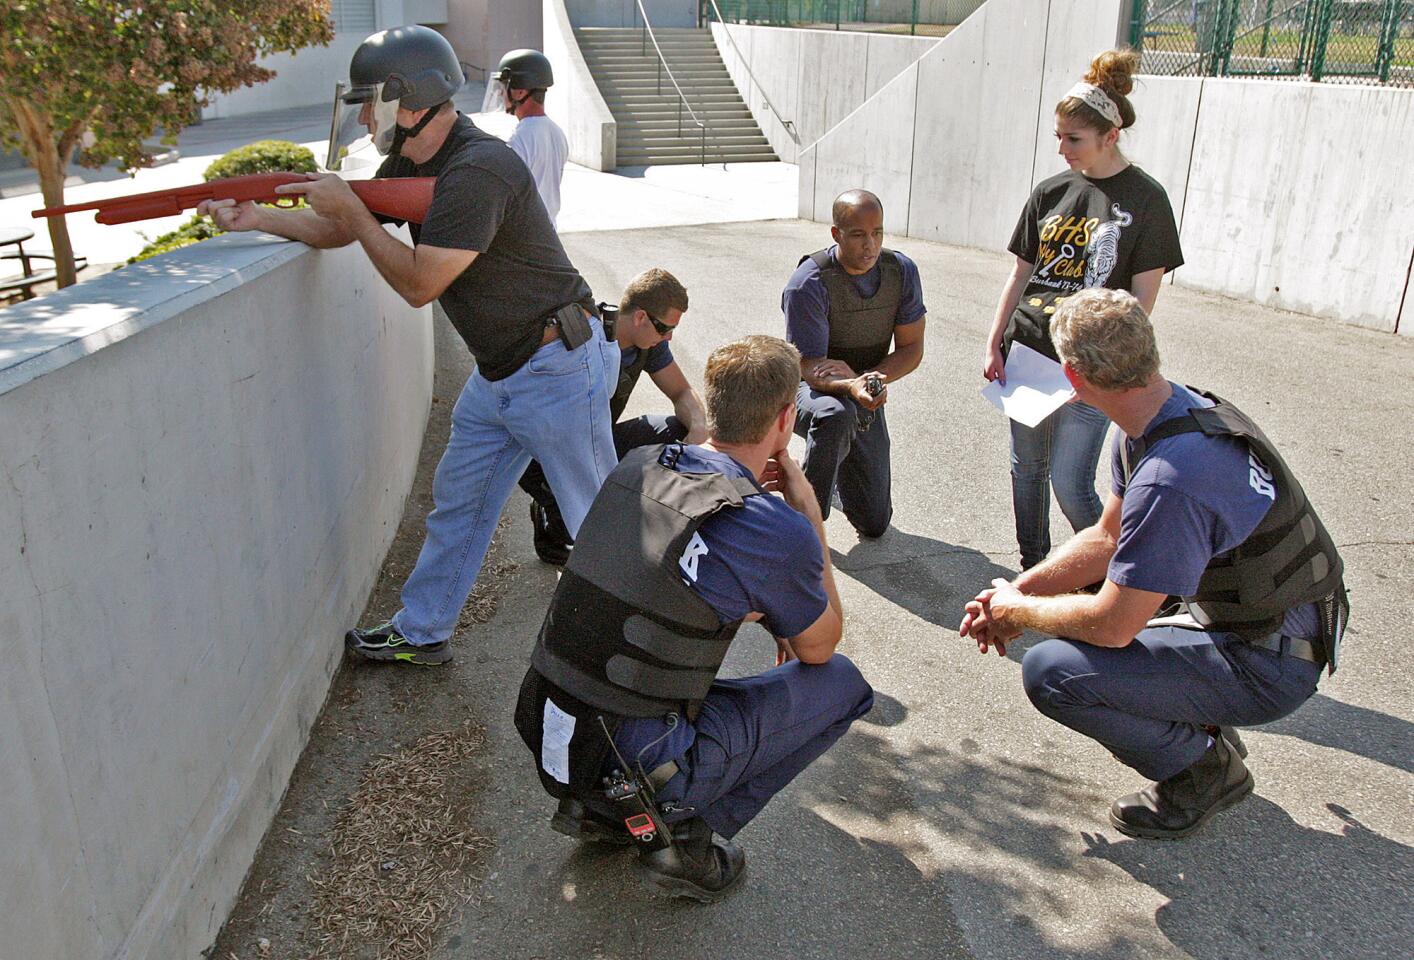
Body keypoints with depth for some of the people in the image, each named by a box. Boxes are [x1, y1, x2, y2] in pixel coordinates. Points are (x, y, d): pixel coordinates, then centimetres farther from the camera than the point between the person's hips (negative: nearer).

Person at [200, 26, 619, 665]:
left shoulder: (479, 169, -23)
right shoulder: (410, 161, 8)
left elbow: (418, 283, -21)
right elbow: (339, 232, 17)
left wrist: (351, 208, -13)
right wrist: (257, 218, 3)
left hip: (555, 369, -9)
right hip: (496, 373, 10)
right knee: (457, 502, 16)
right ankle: (420, 635, 31)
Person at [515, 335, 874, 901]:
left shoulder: (638, 466, 3)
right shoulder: (779, 532, -16)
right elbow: (820, 647, 5)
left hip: (545, 736, 6)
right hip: (637, 764, -6)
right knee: (841, 683, 9)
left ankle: (596, 806, 22)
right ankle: (688, 835, 4)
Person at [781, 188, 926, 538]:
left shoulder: (902, 270, -11)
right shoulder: (809, 283, -25)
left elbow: (912, 349, -7)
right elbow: (809, 367, -27)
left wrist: (871, 379, -27)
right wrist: (851, 388, -49)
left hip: (865, 398, 5)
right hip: (809, 390, -4)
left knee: (875, 524, 8)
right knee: (836, 414, -44)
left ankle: (838, 467, 41)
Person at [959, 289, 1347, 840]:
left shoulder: (1171, 477, -34)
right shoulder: (1171, 410, -3)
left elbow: (1111, 626, -27)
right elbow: (1107, 538, 7)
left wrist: (1018, 611, -9)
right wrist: (1019, 591, -1)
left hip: (1268, 663, -9)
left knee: (1050, 670, -24)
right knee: (1066, 594, 20)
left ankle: (1204, 771, 2)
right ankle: (1201, 725, 20)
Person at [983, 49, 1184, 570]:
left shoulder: (1145, 199, -6)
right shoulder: (1050, 192, 7)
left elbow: (1142, 298, -7)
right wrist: (994, 344, 5)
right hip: (1027, 352, 5)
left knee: (1071, 484, -4)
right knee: (1027, 468, 14)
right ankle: (1032, 567, 33)